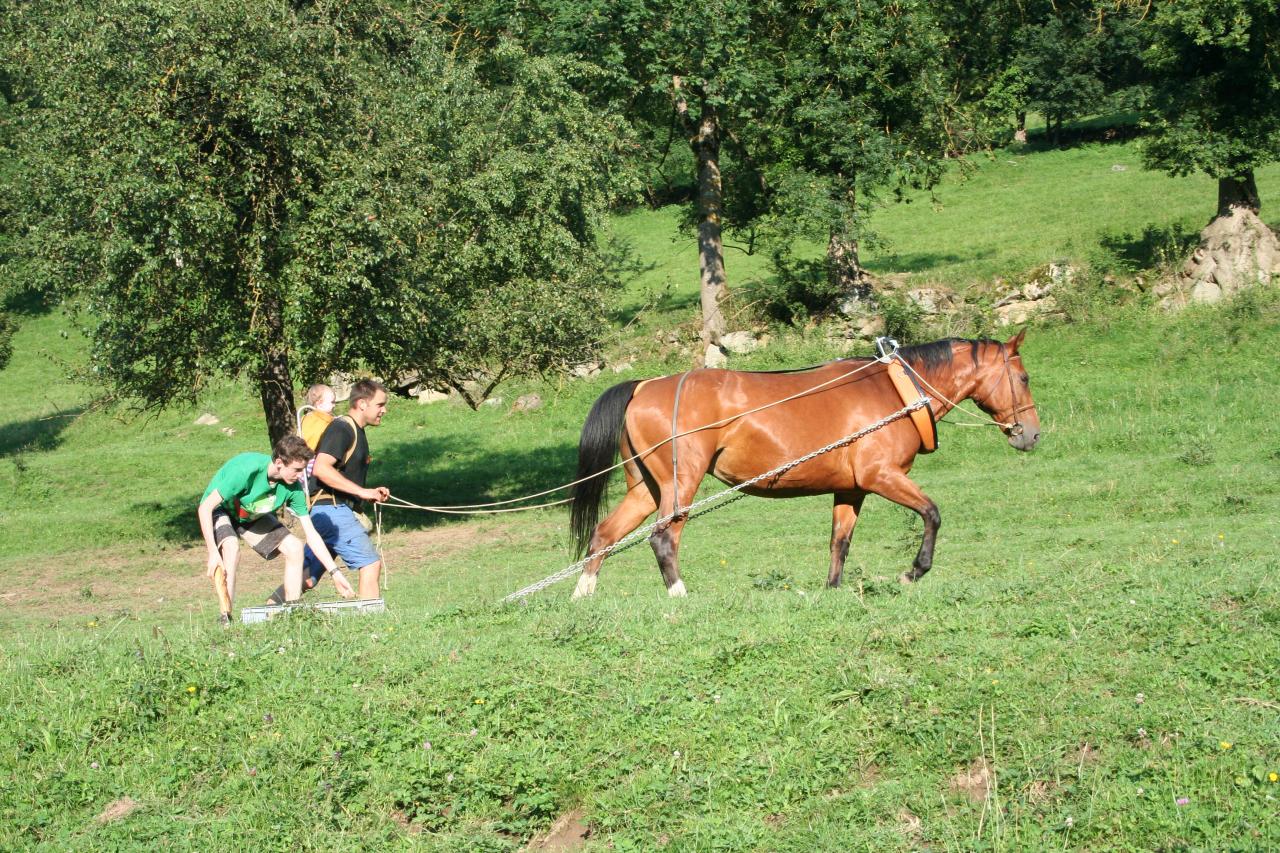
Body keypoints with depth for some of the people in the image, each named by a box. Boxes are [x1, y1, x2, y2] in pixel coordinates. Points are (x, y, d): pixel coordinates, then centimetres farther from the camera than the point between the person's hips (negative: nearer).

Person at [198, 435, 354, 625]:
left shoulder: (293, 488, -19)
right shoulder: (247, 470, -38)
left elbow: (311, 534, -12)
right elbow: (205, 507, -33)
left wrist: (335, 572, -17)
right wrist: (213, 552, -38)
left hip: (252, 516, 6)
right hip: (220, 510, -6)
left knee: (294, 547, -10)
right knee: (232, 547, -35)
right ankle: (224, 620, -30)